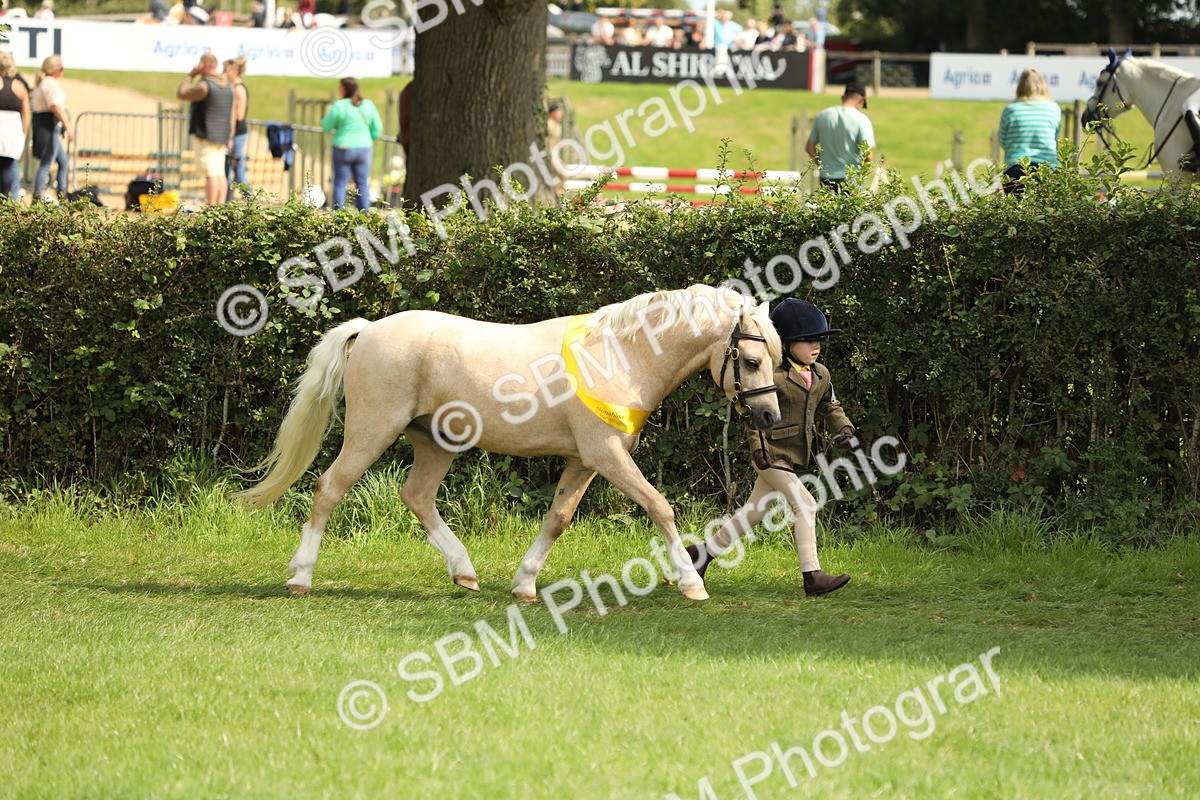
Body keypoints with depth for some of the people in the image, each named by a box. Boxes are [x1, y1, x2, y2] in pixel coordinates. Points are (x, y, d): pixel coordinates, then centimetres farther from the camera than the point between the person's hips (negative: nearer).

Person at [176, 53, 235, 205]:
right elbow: (232, 114, 14)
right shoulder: (228, 86, 11)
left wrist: (191, 75, 2)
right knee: (220, 174, 9)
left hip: (207, 136, -8)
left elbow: (181, 93, -6)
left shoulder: (205, 86, -16)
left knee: (211, 174, -9)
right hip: (222, 136, 8)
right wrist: (230, 137, 19)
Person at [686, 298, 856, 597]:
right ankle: (812, 577, -16)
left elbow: (831, 407, 21)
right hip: (773, 454, -8)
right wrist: (757, 446, -17)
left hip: (794, 458, 9)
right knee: (804, 504, -16)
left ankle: (702, 552, 28)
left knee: (754, 512, 14)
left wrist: (845, 428, 2)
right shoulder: (774, 376, -16)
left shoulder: (821, 376, 8)